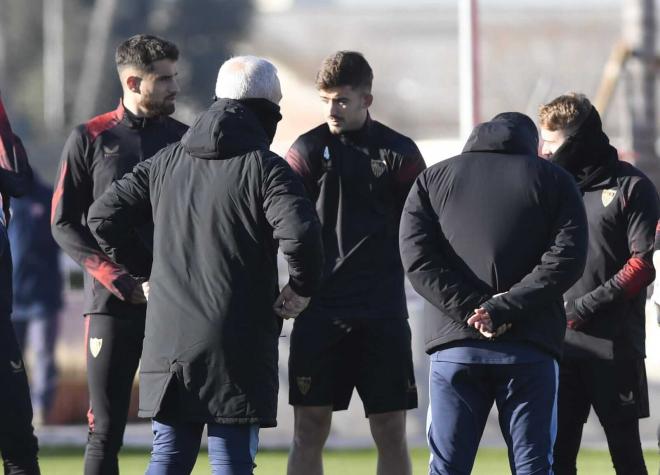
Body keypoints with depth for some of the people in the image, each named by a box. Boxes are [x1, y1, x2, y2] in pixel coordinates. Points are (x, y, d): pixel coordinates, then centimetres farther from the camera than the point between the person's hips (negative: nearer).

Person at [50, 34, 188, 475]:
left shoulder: (184, 138, 9)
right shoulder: (91, 139, 3)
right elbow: (64, 225, 1)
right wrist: (124, 283, -9)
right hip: (111, 304, -2)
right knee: (105, 430, -3)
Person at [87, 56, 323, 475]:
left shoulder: (167, 162, 10)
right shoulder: (265, 168, -7)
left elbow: (104, 215, 9)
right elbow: (300, 232, -22)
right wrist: (303, 286, -5)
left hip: (168, 338, 5)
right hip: (236, 344, -5)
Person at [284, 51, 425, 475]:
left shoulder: (399, 152, 4)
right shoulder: (309, 149, 1)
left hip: (384, 311, 1)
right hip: (320, 309, -1)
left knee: (391, 431, 3)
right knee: (309, 428, 0)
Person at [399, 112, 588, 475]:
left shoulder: (433, 179, 15)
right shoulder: (553, 180, 10)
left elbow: (417, 258, 0)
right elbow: (566, 258, -4)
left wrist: (470, 309, -6)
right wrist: (505, 309, -9)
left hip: (454, 346, 1)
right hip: (529, 349, -1)